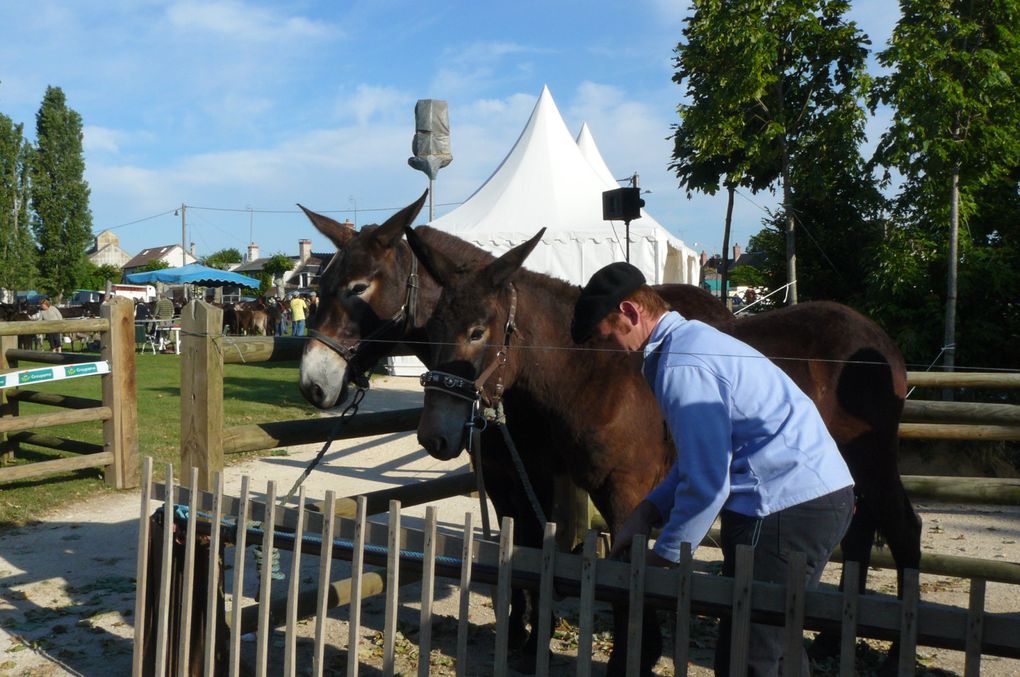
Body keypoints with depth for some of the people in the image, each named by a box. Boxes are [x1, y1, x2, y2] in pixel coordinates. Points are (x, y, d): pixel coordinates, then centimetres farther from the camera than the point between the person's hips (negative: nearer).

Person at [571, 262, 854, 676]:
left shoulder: (680, 366, -18)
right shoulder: (695, 340, 15)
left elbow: (706, 484, -19)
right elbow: (704, 458, 20)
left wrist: (662, 559, -7)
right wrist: (647, 512, 14)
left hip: (787, 506, -11)